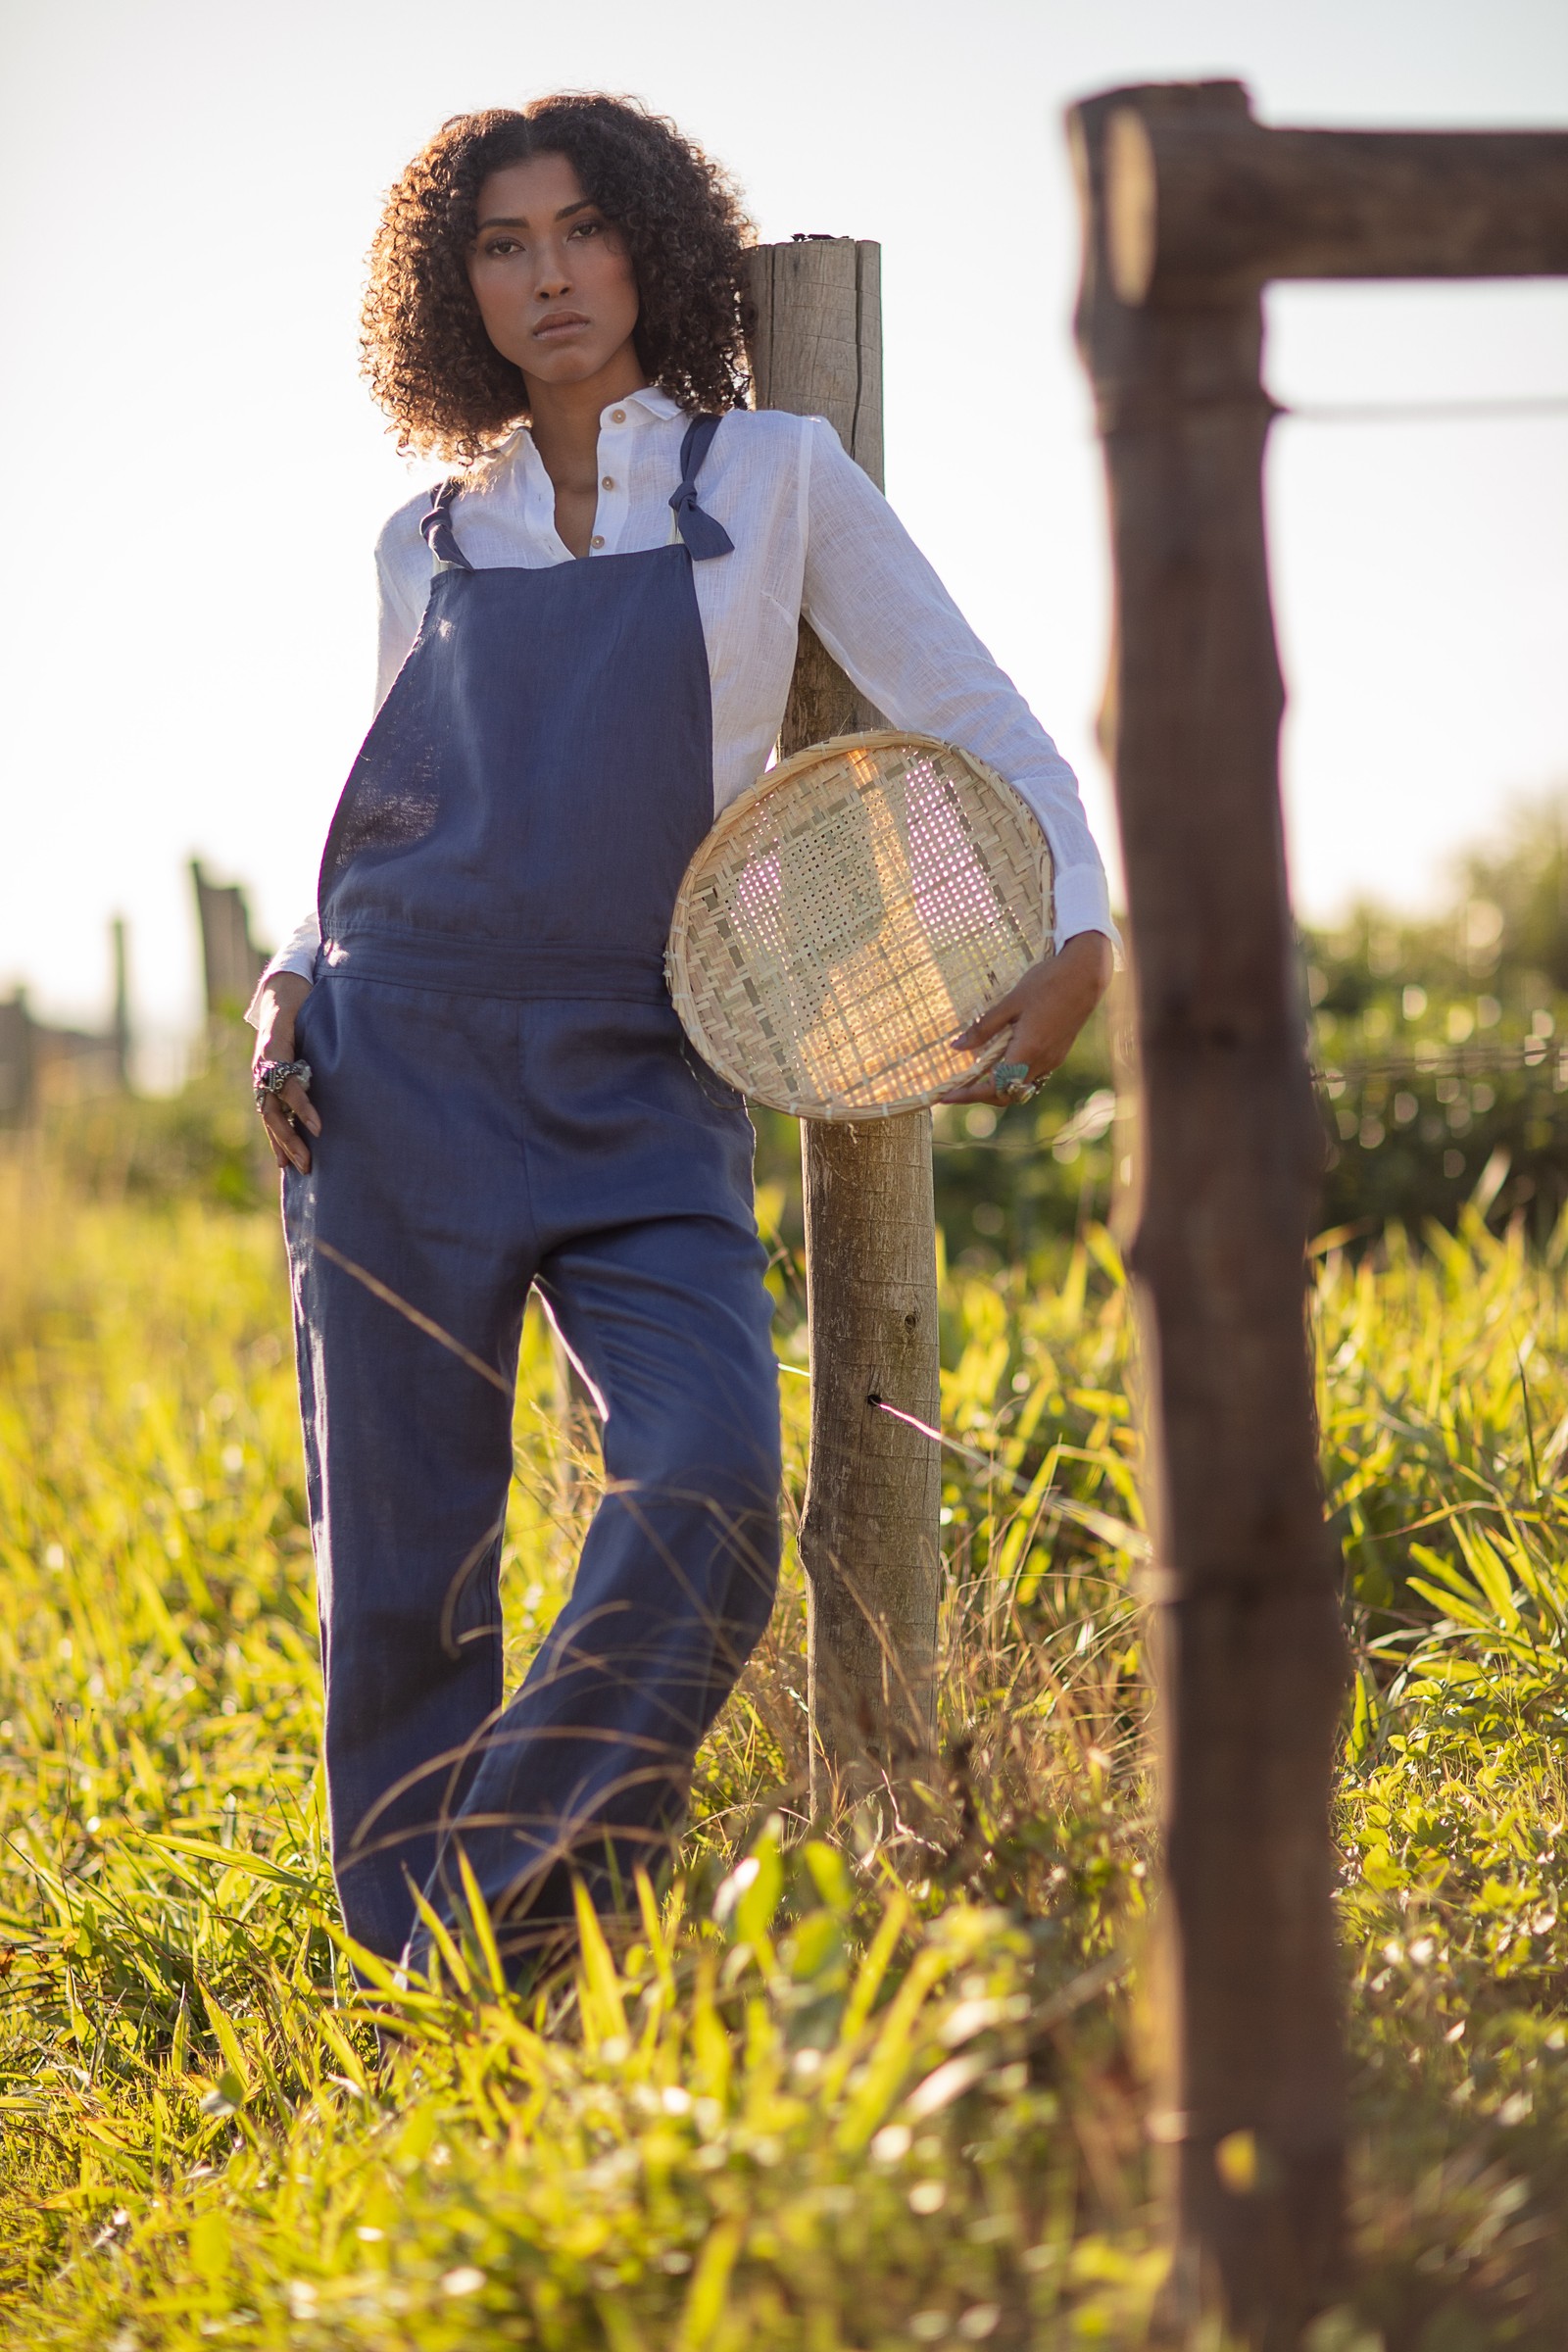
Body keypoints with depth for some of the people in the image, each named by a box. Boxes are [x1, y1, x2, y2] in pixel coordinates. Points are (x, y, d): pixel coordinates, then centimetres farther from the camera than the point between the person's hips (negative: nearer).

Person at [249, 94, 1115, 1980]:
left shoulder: (776, 478, 8)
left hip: (643, 1095, -2)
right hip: (400, 1056, 2)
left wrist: (1076, 927, -9)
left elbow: (978, 725, 6)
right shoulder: (427, 542, 14)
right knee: (403, 1545, 0)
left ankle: (532, 1914, -3)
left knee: (708, 1489, -20)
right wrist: (290, 985, 5)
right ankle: (422, 1976, 14)